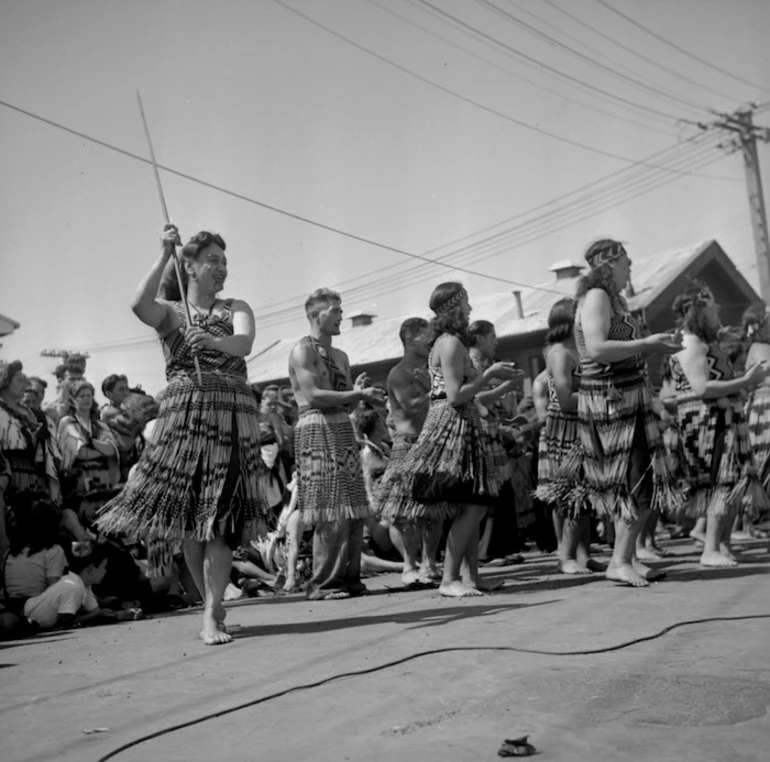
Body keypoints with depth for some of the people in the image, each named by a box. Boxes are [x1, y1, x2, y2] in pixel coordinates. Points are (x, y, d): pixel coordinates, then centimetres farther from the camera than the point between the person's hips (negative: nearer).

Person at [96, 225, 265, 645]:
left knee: (221, 515, -9)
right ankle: (211, 601, 16)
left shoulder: (236, 308, 13)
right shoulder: (170, 311, 10)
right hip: (183, 413, 0)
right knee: (185, 515, -1)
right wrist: (165, 254, -14)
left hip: (233, 414, 0)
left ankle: (212, 614, -10)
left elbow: (244, 344, -8)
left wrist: (210, 340, -28)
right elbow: (140, 305, -14)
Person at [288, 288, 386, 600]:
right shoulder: (303, 350, -3)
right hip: (316, 429, -8)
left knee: (355, 512, 4)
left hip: (343, 428, 8)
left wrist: (359, 392, -1)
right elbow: (313, 396, -14)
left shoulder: (341, 357, 22)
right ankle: (323, 583, -2)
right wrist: (359, 393, -15)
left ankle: (348, 577, 13)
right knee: (331, 514, -9)